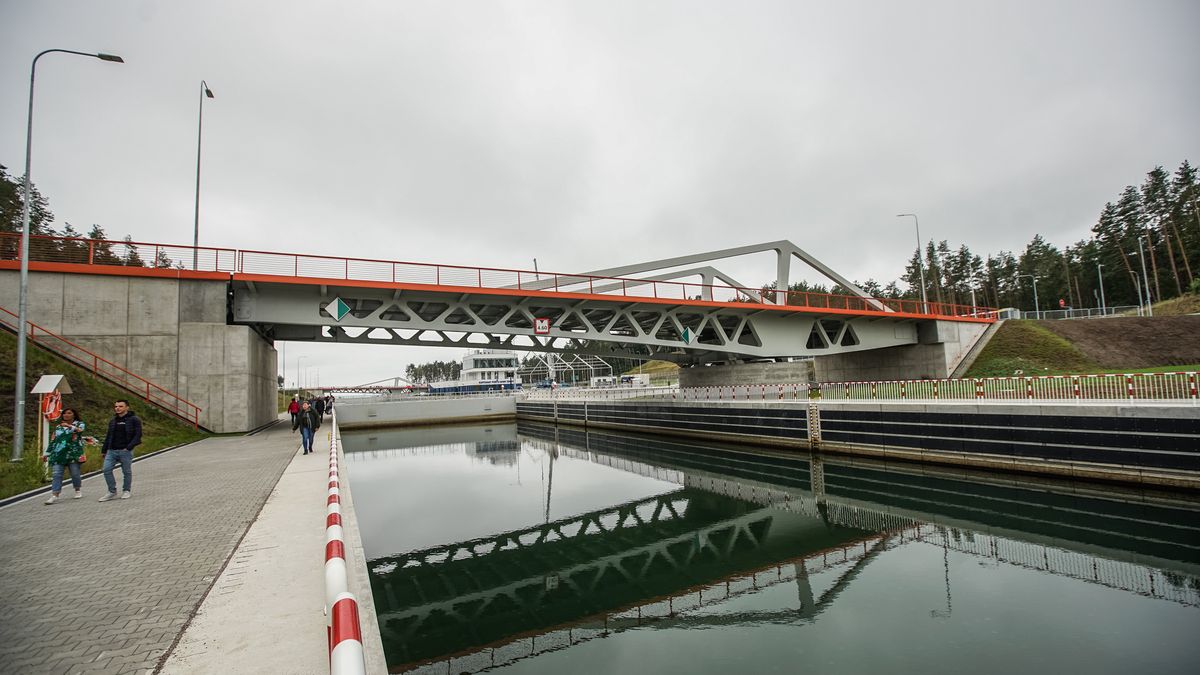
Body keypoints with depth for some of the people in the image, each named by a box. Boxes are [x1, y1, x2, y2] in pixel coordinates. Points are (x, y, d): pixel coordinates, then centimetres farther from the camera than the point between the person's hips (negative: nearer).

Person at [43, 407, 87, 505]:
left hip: (73, 453, -4)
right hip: (58, 454, 4)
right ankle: (54, 495, -8)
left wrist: (69, 426, -28)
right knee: (57, 474, -5)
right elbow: (52, 441, 20)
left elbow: (79, 430, -16)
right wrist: (47, 453, 16)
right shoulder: (58, 427, 18)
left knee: (75, 474, 1)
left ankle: (78, 489, 21)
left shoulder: (79, 424, 7)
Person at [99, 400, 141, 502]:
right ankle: (112, 492, 8)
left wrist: (129, 447, -19)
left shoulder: (134, 420, -5)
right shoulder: (112, 421, 14)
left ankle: (126, 491, 19)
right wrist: (104, 450, 15)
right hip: (111, 451, 5)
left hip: (125, 451, -5)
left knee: (127, 471, 4)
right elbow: (108, 436, 19)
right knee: (107, 470, -4)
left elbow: (138, 435, -11)